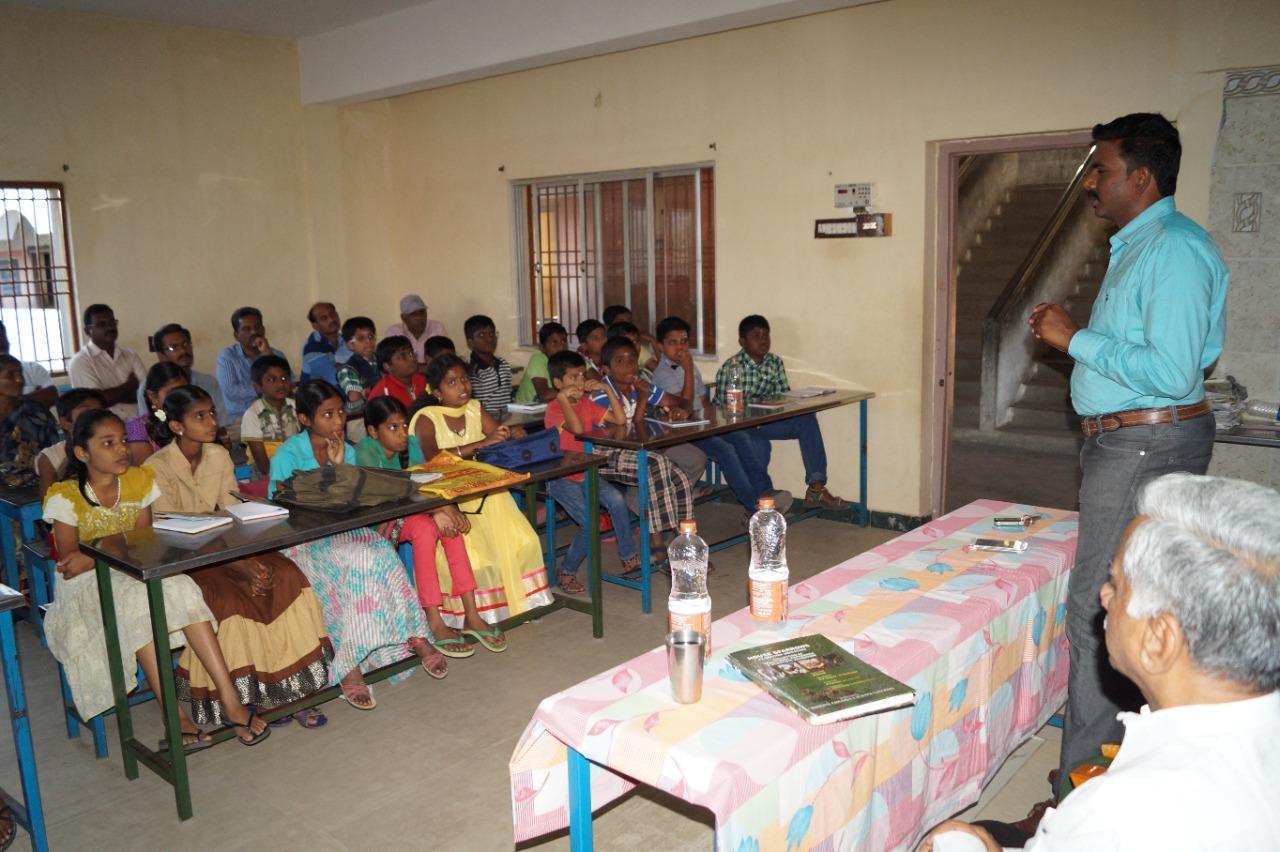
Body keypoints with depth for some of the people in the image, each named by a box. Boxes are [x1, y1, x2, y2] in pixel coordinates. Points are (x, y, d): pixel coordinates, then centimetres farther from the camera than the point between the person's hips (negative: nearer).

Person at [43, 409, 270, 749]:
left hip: (132, 575, 3)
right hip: (85, 585, -3)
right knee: (138, 601, -35)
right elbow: (68, 561, -9)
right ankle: (177, 717, -35)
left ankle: (230, 700, -31)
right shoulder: (65, 497, -8)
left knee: (181, 589, -28)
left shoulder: (139, 482, 1)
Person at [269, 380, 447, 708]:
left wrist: (340, 466, -11)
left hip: (341, 532, 5)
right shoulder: (288, 454, -7)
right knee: (359, 561, -33)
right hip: (300, 541, -5)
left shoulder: (346, 450, 10)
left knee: (383, 554, -27)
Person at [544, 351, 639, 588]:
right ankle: (566, 573, -3)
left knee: (617, 499, -21)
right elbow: (577, 429, -31)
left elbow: (620, 420, 2)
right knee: (590, 522, -23)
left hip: (587, 473, 6)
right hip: (561, 478, -6)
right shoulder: (554, 409, -12)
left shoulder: (587, 404, 9)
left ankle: (629, 557, -7)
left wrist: (607, 389, -3)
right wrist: (563, 397, -31)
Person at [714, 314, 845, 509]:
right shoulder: (731, 368, -14)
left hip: (765, 420, 6)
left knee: (807, 420, -14)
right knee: (760, 445, -36)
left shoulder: (775, 363, 4)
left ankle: (816, 488, -19)